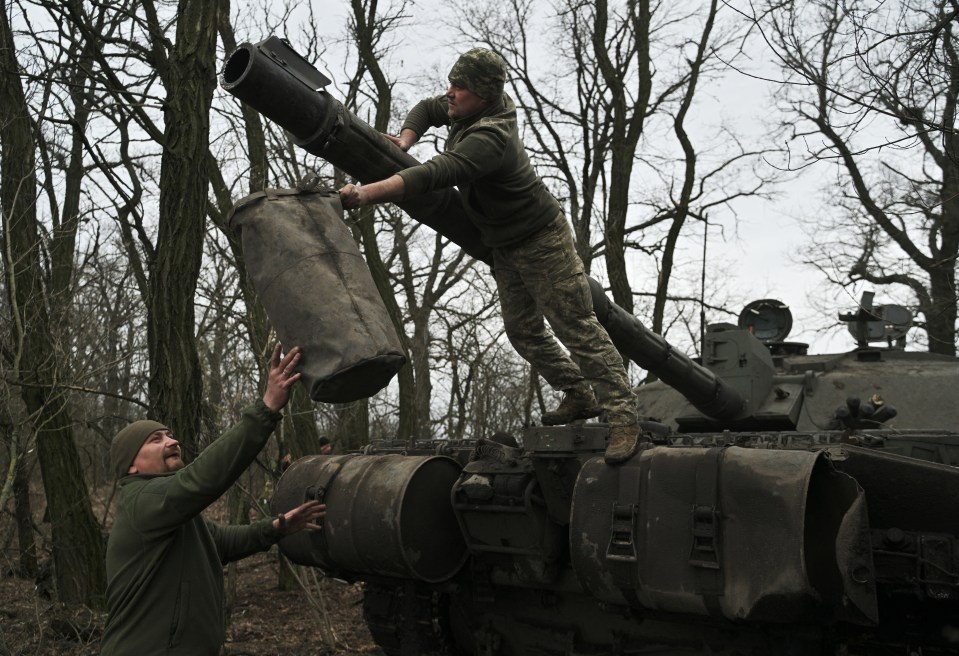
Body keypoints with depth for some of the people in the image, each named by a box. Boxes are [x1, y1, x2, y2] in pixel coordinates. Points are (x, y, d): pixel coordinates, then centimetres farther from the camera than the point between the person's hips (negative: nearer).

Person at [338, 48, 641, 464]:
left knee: (577, 328, -8)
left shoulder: (489, 138, -33)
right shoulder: (467, 111, -3)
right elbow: (425, 110, 17)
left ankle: (623, 419, -3)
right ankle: (579, 397, 29)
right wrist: (405, 141, -4)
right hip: (505, 248, 10)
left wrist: (366, 193, -51)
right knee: (523, 332, 14)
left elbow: (436, 175, -46)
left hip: (543, 242, -10)